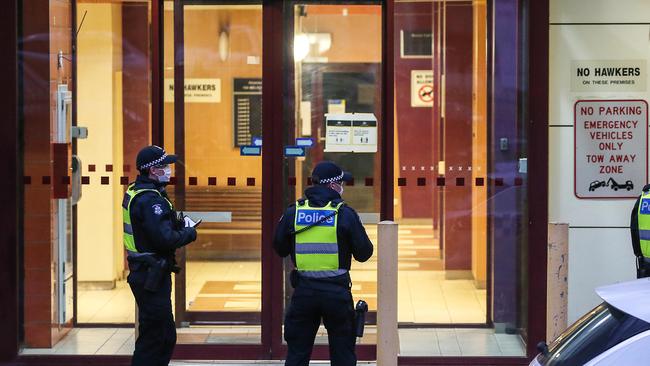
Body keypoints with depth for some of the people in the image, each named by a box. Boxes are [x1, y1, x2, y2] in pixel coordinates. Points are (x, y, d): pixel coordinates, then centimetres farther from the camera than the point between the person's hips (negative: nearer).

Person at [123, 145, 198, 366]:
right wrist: (189, 233, -10)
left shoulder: (134, 193, 12)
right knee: (152, 339, -4)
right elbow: (165, 239, -27)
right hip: (152, 277, -11)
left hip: (143, 273, 11)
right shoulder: (151, 199, -21)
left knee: (167, 337, 18)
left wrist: (178, 222, 6)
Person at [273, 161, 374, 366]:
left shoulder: (293, 212, 1)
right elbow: (364, 253, -4)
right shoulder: (345, 214, -8)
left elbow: (280, 249, 10)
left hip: (303, 292, 2)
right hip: (337, 292, -2)